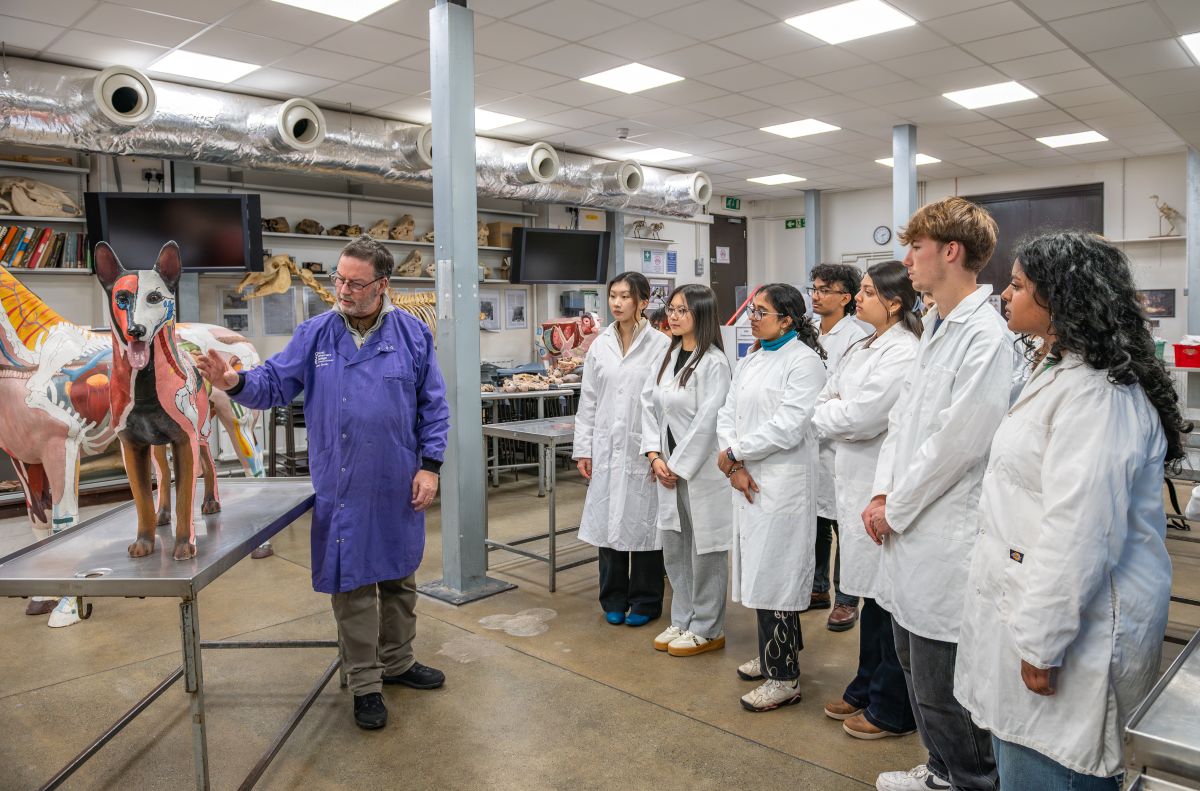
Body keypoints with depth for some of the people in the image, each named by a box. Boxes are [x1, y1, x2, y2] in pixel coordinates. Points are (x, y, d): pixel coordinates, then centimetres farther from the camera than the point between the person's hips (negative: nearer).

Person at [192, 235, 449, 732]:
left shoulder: (412, 335, -2)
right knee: (352, 585, 7)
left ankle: (396, 662, 37)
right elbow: (275, 384, 0)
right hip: (341, 488, -1)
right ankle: (365, 685, 23)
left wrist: (429, 467, -6)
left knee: (399, 578, 16)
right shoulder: (315, 334, -1)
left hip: (398, 486, 1)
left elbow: (434, 407, -1)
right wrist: (236, 383, -21)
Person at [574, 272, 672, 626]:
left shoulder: (660, 345, -5)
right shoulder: (600, 345, 8)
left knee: (642, 523, 4)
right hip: (606, 448, 4)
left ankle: (645, 601, 20)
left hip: (643, 448, -4)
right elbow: (588, 401, 10)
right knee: (608, 520, 8)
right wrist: (583, 448, 6)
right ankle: (614, 599, 24)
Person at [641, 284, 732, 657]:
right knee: (673, 546, 15)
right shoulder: (669, 356, 11)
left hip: (700, 469, -8)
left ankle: (707, 630, 18)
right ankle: (682, 620, 30)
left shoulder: (712, 362, -13)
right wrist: (655, 456, -3)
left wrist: (679, 466, -13)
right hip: (669, 467, 8)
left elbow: (707, 420, -18)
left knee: (705, 549, 4)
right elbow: (649, 405, 8)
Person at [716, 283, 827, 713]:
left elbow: (787, 428, -20)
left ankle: (784, 678, 10)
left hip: (783, 482, -8)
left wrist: (733, 453, -11)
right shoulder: (750, 360, 13)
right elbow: (728, 413, 8)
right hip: (748, 480, 8)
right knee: (758, 570, 16)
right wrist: (735, 466, -6)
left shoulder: (804, 361, -12)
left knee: (774, 575, -2)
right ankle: (773, 655, 32)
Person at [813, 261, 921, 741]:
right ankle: (867, 689, 33)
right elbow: (824, 403, 14)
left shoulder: (904, 353, -16)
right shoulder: (860, 349, 13)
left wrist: (829, 412, -4)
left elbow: (860, 417, -21)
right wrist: (837, 410, -6)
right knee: (870, 593, 18)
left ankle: (892, 710, 17)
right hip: (855, 483, 9)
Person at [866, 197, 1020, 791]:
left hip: (947, 538, -9)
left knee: (940, 687, 3)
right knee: (916, 667, 22)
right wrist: (883, 494, 3)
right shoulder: (935, 327, 13)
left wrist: (896, 509, -11)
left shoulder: (986, 336, -17)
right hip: (910, 529, 9)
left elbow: (957, 442, -20)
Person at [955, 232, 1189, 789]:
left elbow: (1077, 534, -26)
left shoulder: (1096, 394, -21)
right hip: (1028, 608, 10)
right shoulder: (1060, 373, 13)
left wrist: (1042, 646, -21)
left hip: (1071, 630, -10)